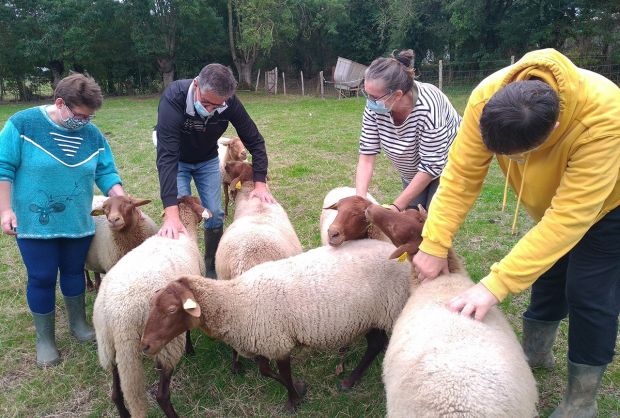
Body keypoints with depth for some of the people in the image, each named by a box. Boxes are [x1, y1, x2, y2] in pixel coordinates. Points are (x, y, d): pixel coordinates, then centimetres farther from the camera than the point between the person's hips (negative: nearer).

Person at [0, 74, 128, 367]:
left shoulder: (92, 134, -1)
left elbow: (106, 174, 2)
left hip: (78, 223, 3)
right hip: (34, 223, -3)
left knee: (74, 272, 16)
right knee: (42, 279, 5)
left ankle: (79, 324, 37)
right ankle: (45, 339, 24)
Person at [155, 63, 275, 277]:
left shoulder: (230, 102, -28)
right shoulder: (174, 97, -38)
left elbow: (255, 141, -17)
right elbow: (167, 155, -46)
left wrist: (260, 183, -28)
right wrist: (171, 213, -54)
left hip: (208, 160, 3)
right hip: (176, 161, -3)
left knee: (215, 215, 1)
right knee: (182, 217, -10)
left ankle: (213, 269, 22)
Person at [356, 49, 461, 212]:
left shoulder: (427, 107, -36)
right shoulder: (375, 106, -22)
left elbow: (431, 166, -31)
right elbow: (367, 155, -18)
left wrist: (396, 207, -28)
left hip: (447, 165, -5)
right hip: (413, 170, 5)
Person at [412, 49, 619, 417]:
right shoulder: (487, 98, -33)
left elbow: (569, 217, -43)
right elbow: (462, 174, -28)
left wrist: (496, 286, -45)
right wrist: (434, 245, -30)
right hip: (554, 198, 4)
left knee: (589, 293, -5)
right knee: (547, 273, 14)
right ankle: (535, 352, 37)